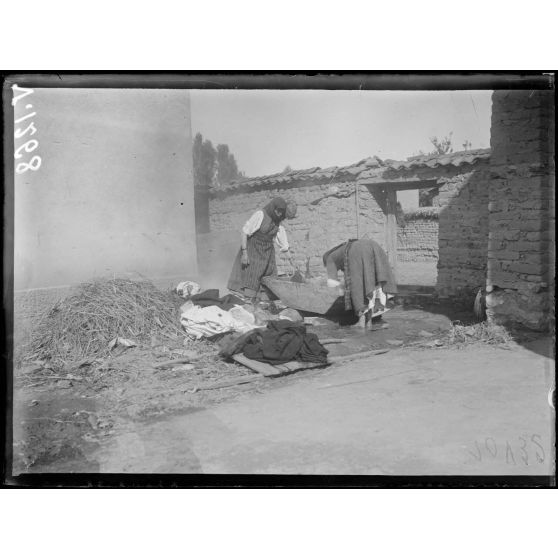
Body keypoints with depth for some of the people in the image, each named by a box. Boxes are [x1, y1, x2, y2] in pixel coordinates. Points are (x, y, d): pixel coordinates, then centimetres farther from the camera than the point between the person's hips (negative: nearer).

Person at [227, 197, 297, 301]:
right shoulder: (260, 215, -14)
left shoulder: (278, 224, 4)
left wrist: (292, 262, 15)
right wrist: (244, 253, -21)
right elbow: (244, 233, -15)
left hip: (268, 253, 6)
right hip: (252, 250, -6)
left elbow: (284, 245, 13)